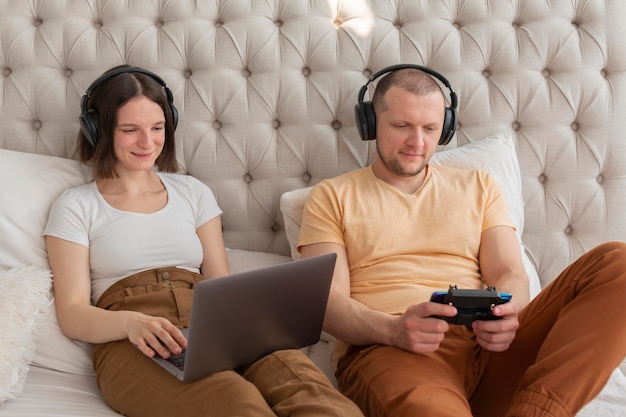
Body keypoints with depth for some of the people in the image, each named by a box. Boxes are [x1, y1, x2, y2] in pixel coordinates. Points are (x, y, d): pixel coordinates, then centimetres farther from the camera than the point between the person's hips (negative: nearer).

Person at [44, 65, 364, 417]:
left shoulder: (193, 193, 21)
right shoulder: (76, 207, 12)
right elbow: (72, 313, 3)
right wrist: (131, 323, -19)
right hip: (132, 345, -3)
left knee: (306, 387, -33)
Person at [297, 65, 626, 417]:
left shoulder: (478, 186, 23)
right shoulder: (332, 197, 15)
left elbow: (509, 274, 12)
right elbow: (327, 301, 3)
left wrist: (504, 314, -14)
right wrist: (393, 329, -20)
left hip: (488, 348, 6)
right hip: (388, 351, -5)